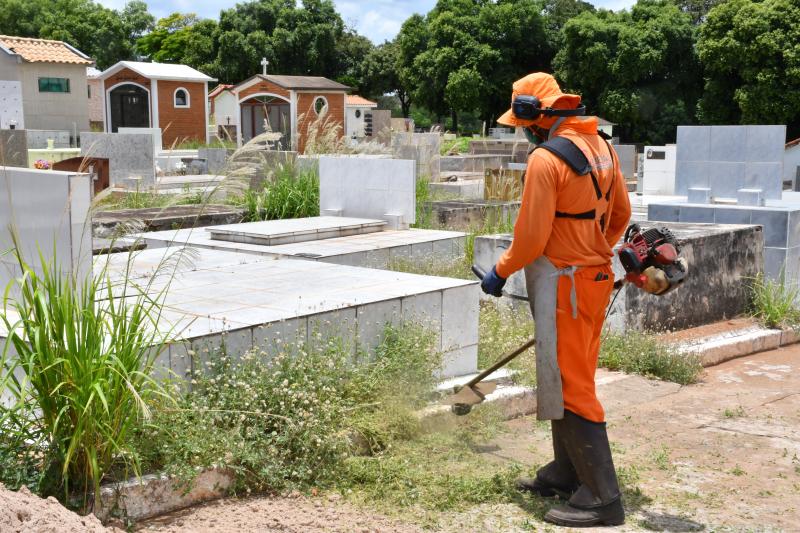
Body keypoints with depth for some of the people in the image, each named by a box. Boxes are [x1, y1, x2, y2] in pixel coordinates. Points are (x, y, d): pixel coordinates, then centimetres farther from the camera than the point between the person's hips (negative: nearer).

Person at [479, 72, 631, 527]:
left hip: (564, 284, -9)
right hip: (598, 277, 9)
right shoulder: (602, 147, 8)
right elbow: (621, 214, 16)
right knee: (572, 378, 18)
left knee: (570, 388, -4)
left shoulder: (546, 158, -18)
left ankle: (601, 497, 0)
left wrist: (500, 272, -2)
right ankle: (566, 473, 28)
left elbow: (531, 237, -17)